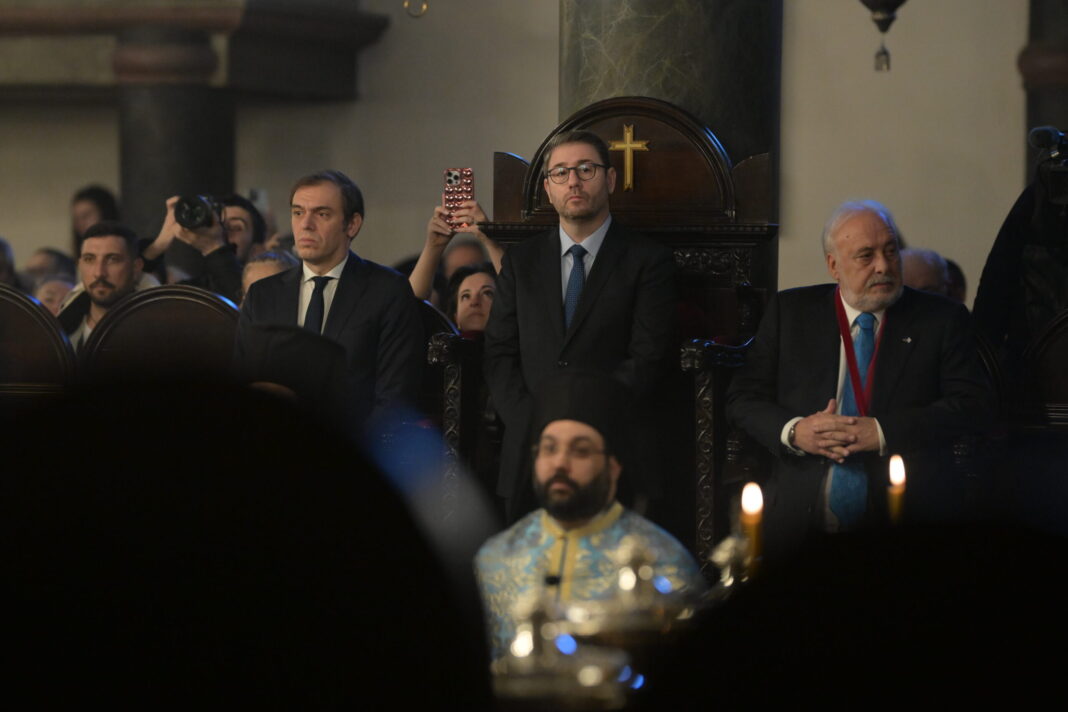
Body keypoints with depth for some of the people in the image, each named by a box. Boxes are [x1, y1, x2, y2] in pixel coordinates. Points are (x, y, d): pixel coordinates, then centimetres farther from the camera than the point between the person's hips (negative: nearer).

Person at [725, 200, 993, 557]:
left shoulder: (941, 320, 10)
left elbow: (973, 405, 0)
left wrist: (882, 433, -11)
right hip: (799, 520, 2)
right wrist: (794, 431, -9)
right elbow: (742, 398, 12)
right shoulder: (790, 312, 14)